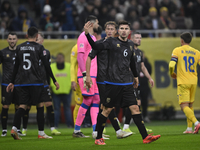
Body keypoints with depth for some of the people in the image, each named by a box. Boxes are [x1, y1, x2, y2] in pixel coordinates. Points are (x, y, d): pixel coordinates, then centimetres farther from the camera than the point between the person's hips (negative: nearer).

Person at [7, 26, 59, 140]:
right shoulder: (39, 47, -4)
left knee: (23, 106, 5)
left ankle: (14, 128, -15)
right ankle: (41, 133, 4)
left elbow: (16, 66, 13)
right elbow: (46, 66, -4)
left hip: (23, 83, 4)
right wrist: (54, 80, 3)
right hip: (36, 82, -4)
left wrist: (12, 82, 20)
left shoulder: (19, 48, 10)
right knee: (40, 106, 4)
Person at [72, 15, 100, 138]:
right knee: (88, 100, -9)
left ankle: (96, 131, -2)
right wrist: (85, 74, -22)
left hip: (94, 75, 9)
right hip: (86, 75, -9)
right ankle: (77, 131, 0)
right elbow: (80, 57, -16)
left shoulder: (93, 38, 20)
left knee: (96, 100, 2)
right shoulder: (83, 37, -9)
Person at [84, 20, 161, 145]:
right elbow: (97, 47, -20)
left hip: (126, 83, 5)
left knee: (135, 108, -1)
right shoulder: (112, 42, -5)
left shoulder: (131, 44, 13)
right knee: (107, 110, 1)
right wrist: (87, 34, -34)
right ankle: (98, 138, 11)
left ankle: (145, 137, -2)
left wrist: (135, 76, 38)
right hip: (113, 83, -5)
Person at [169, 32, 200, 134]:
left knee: (184, 106, -8)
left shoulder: (177, 50, -2)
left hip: (183, 82, -5)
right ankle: (189, 128, 15)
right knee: (190, 105, 17)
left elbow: (171, 65, -12)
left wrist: (172, 74, 8)